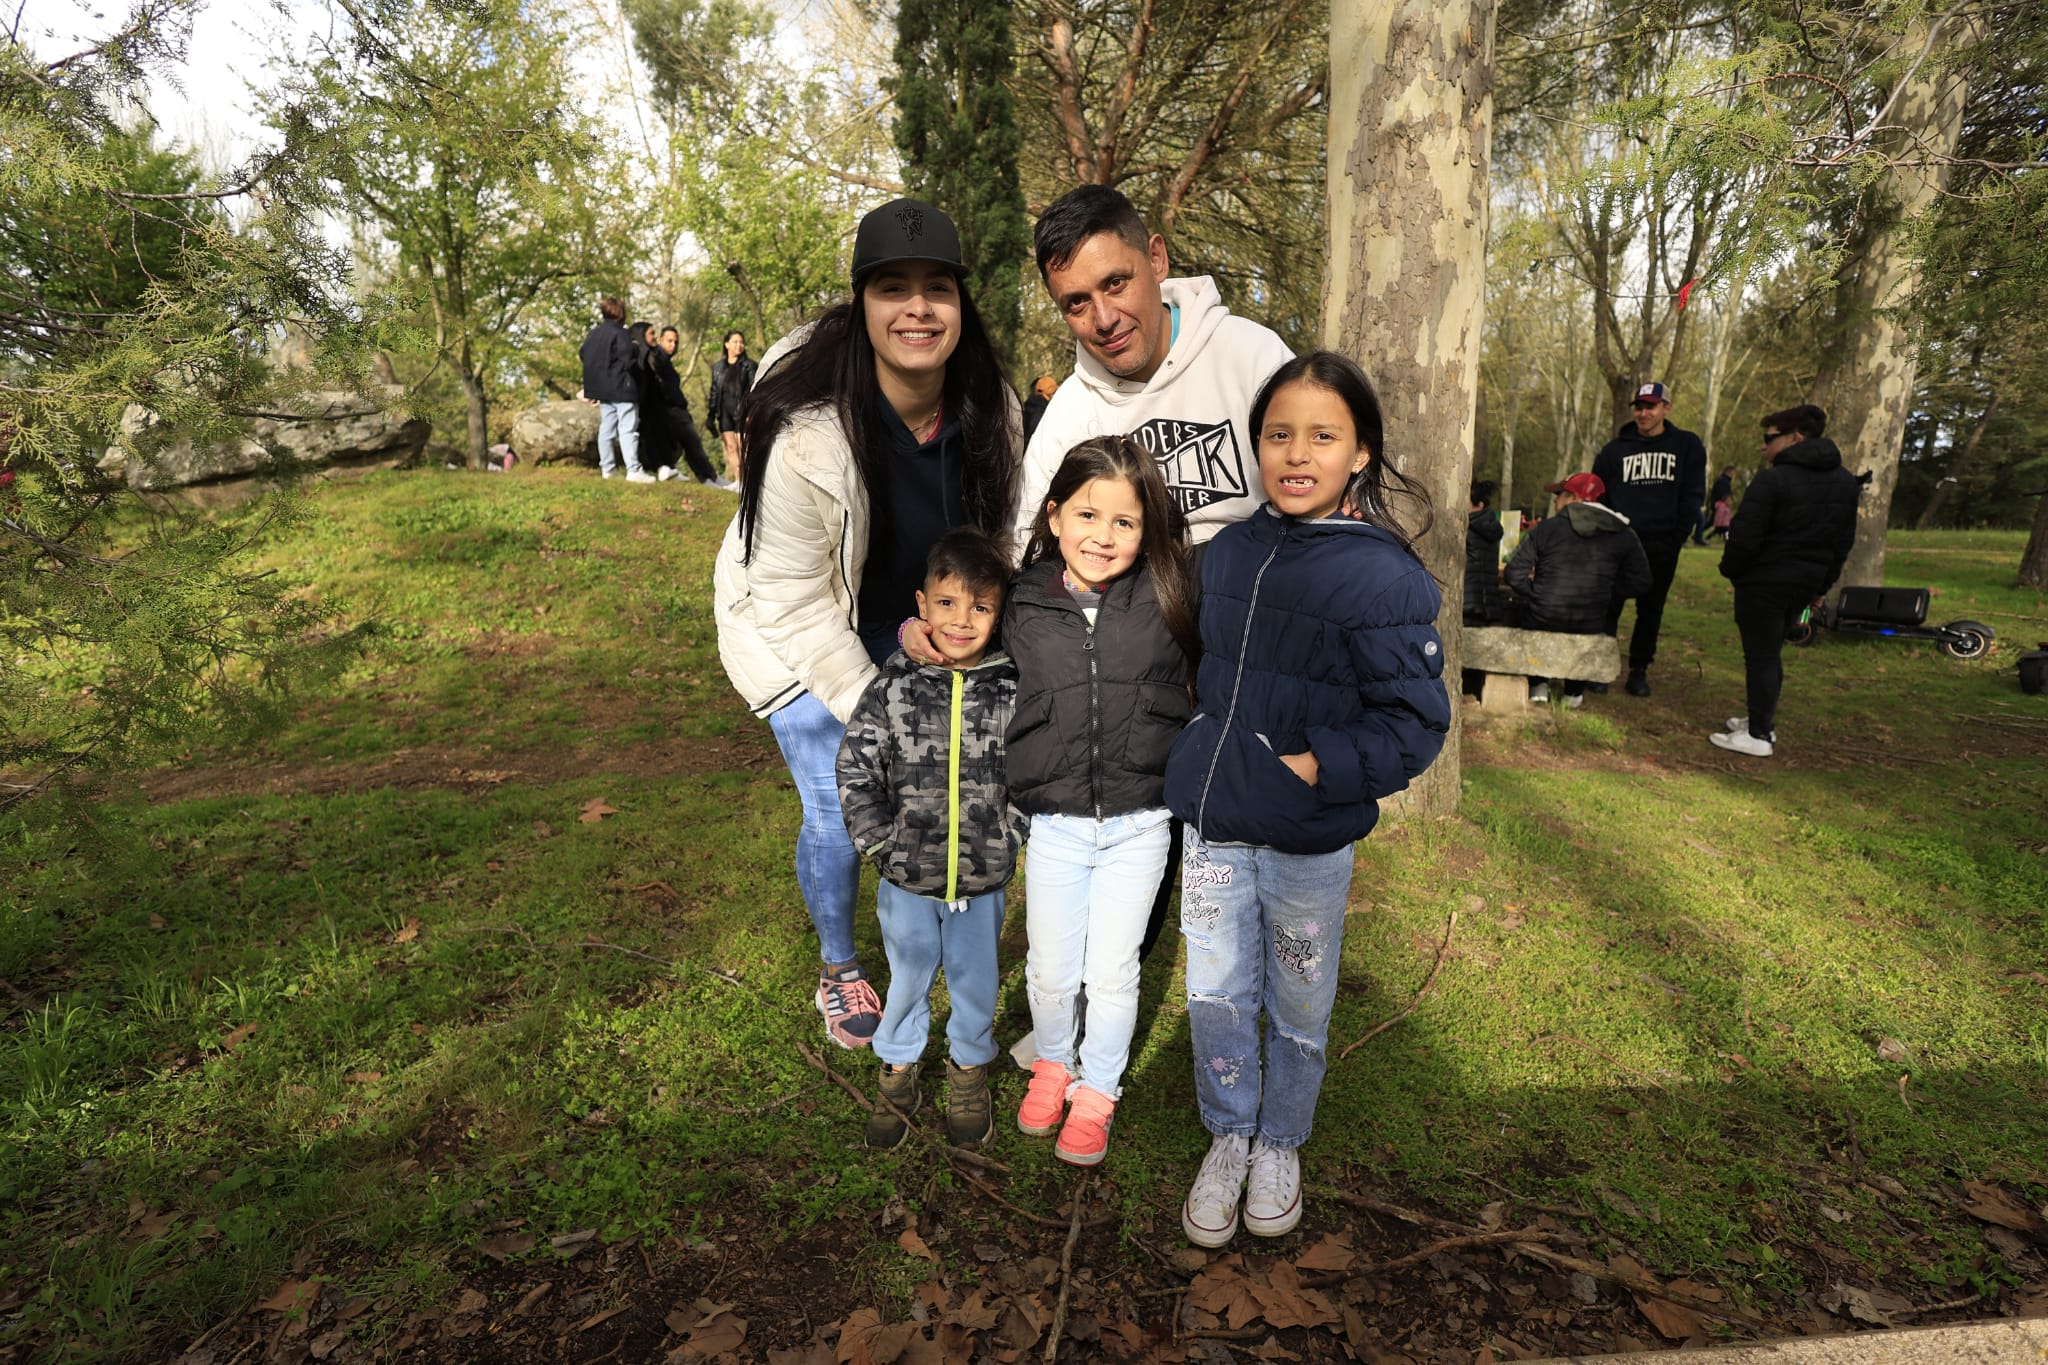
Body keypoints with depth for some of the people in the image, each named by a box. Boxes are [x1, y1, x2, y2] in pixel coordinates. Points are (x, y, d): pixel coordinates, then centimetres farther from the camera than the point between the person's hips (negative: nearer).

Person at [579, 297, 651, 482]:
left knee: (606, 428, 11)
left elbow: (583, 356, 17)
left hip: (602, 389, 8)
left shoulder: (593, 334, 11)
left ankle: (606, 469, 14)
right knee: (628, 429, -9)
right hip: (622, 389, -8)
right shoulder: (620, 334, -13)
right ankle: (633, 470, -13)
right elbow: (628, 362, -18)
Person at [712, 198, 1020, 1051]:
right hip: (797, 633, -4)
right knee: (841, 814, -5)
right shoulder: (804, 430, -32)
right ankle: (838, 970, 27)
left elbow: (996, 539, -1)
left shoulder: (991, 410, -16)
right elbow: (798, 603, -25)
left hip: (915, 626, 5)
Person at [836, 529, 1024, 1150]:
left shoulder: (1012, 691, -9)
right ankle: (898, 1067, 46)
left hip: (982, 881, 1)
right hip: (907, 879, 0)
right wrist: (881, 843, -10)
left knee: (976, 982, 20)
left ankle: (969, 1067, 47)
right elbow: (855, 770, -7)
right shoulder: (893, 687, -11)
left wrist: (1008, 837, -5)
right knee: (908, 978, 21)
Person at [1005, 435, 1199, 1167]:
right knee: (1050, 969, 14)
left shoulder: (1166, 601, -6)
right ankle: (1052, 1061, 46)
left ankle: (1097, 1090, 37)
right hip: (1053, 825, 1)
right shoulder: (1021, 607, -3)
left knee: (1113, 971, 11)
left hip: (1139, 825, -1)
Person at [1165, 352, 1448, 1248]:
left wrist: (1314, 768, -23)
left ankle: (1280, 1145, 42)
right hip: (1214, 826, 4)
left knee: (1298, 1007, 16)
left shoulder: (1384, 576, -16)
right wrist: (1200, 764, 10)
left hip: (1310, 844, -4)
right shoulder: (1227, 554, 2)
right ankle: (1228, 1137, 39)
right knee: (1214, 997, 14)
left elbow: (1416, 723, -14)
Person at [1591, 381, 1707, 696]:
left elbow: (1692, 496, 4)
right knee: (1609, 606, -5)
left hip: (1661, 545, 1)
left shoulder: (1686, 446, 6)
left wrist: (1677, 538, -4)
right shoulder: (1615, 449, 6)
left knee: (1650, 611, 8)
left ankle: (1639, 670, 17)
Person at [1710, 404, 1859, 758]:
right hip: (1806, 583, 8)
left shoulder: (1772, 480, -17)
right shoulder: (1845, 483, 11)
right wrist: (1822, 583, 20)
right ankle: (1763, 721, 27)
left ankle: (1758, 735, 1)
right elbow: (1844, 541, 15)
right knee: (1771, 652, 19)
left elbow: (1746, 536, -18)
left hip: (1764, 582, -8)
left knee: (1760, 655, -2)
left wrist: (1730, 570, -1)